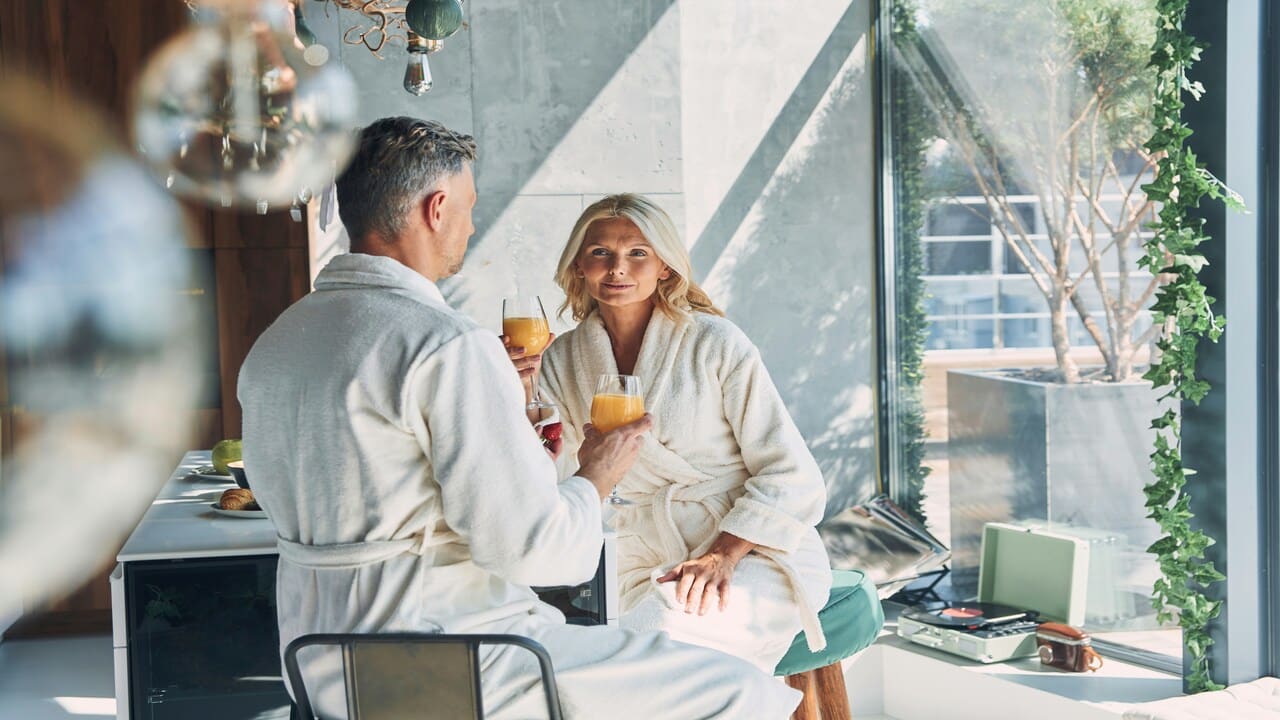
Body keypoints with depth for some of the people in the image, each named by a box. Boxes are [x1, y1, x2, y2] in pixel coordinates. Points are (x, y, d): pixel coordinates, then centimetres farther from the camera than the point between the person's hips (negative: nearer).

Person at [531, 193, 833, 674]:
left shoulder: (715, 342, -4)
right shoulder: (563, 359, 8)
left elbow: (792, 476, -5)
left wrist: (723, 555, -18)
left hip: (759, 552, -4)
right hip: (649, 559, 4)